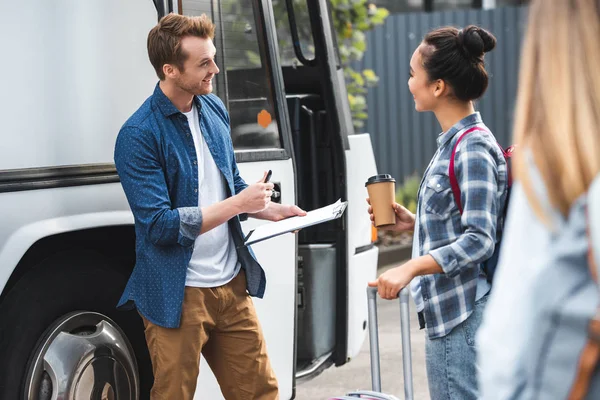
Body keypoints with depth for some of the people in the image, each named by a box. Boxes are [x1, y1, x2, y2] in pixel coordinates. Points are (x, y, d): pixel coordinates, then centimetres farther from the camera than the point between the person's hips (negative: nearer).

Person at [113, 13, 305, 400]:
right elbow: (160, 225, -22)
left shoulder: (214, 109, 7)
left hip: (232, 286, 7)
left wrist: (270, 209, 3)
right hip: (178, 296, -7)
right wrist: (239, 203, -20)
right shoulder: (139, 136, -17)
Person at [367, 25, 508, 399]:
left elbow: (479, 240, -21)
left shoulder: (473, 149, -15)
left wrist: (411, 268, -27)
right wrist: (414, 224, 11)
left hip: (464, 316, -10)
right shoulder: (454, 143, 14)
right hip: (447, 313, 10)